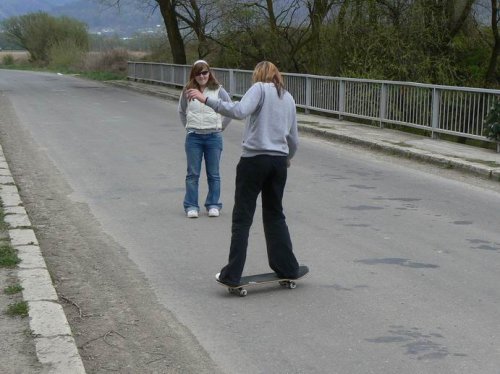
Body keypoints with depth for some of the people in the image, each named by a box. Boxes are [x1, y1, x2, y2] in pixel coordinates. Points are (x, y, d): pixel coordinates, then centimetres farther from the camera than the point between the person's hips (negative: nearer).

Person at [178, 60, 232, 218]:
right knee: (193, 174, 4)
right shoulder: (188, 91, 2)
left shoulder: (218, 90, -1)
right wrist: (188, 126, 10)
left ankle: (213, 205, 15)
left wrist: (220, 127, 6)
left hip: (213, 137, -1)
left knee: (213, 174, 6)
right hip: (193, 137, 1)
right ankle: (191, 206, 10)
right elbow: (181, 112, 17)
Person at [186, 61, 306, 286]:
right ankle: (288, 268, 21)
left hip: (254, 159, -6)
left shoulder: (260, 88, -3)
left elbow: (239, 111, -22)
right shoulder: (288, 98, 17)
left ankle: (232, 275, -2)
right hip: (279, 162, 6)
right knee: (275, 215, 19)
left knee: (242, 218, -1)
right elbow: (294, 140, 20)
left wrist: (206, 99, -22)